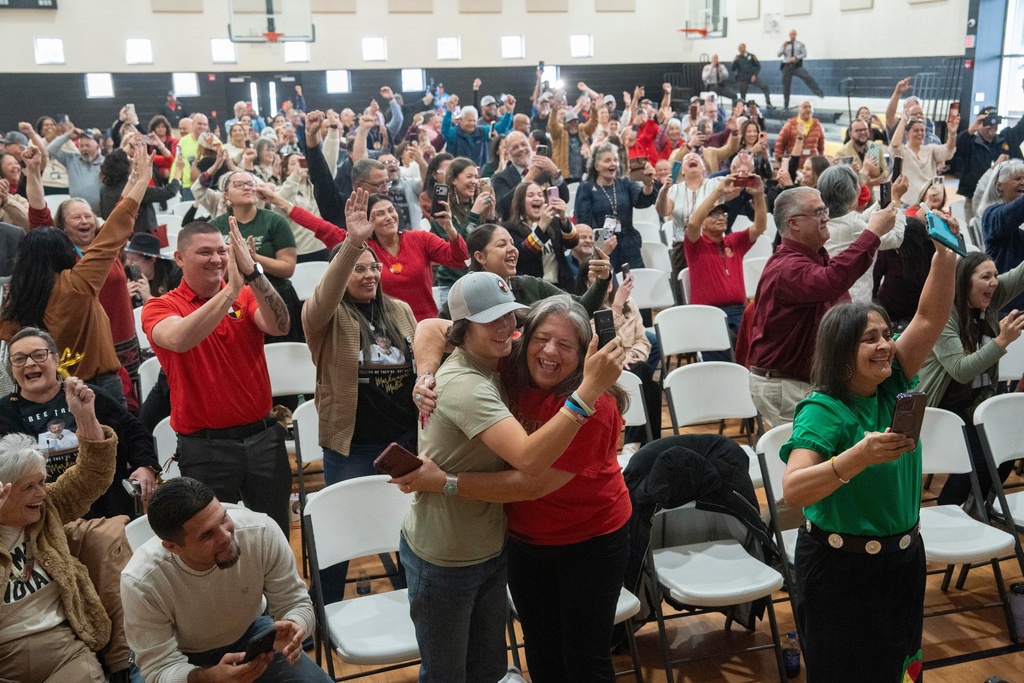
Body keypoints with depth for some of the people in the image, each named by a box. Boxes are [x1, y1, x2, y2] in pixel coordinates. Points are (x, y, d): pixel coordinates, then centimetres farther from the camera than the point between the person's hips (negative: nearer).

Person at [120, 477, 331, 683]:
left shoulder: (260, 531, -26)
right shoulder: (142, 583, -29)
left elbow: (294, 602, -14)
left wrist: (291, 630, -36)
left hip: (250, 634, 2)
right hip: (184, 661, -2)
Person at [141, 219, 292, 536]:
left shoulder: (247, 297, 4)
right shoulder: (160, 307, -4)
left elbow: (279, 326, -17)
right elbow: (178, 340, -27)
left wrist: (252, 273, -31)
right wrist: (231, 289, -32)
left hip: (263, 437, 3)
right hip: (205, 447, -2)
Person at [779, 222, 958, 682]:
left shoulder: (893, 386, -2)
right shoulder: (822, 411, -22)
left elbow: (930, 317, -7)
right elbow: (793, 491, -34)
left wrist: (945, 254, -18)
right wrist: (860, 456, -45)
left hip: (903, 557, 6)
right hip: (841, 569, -6)